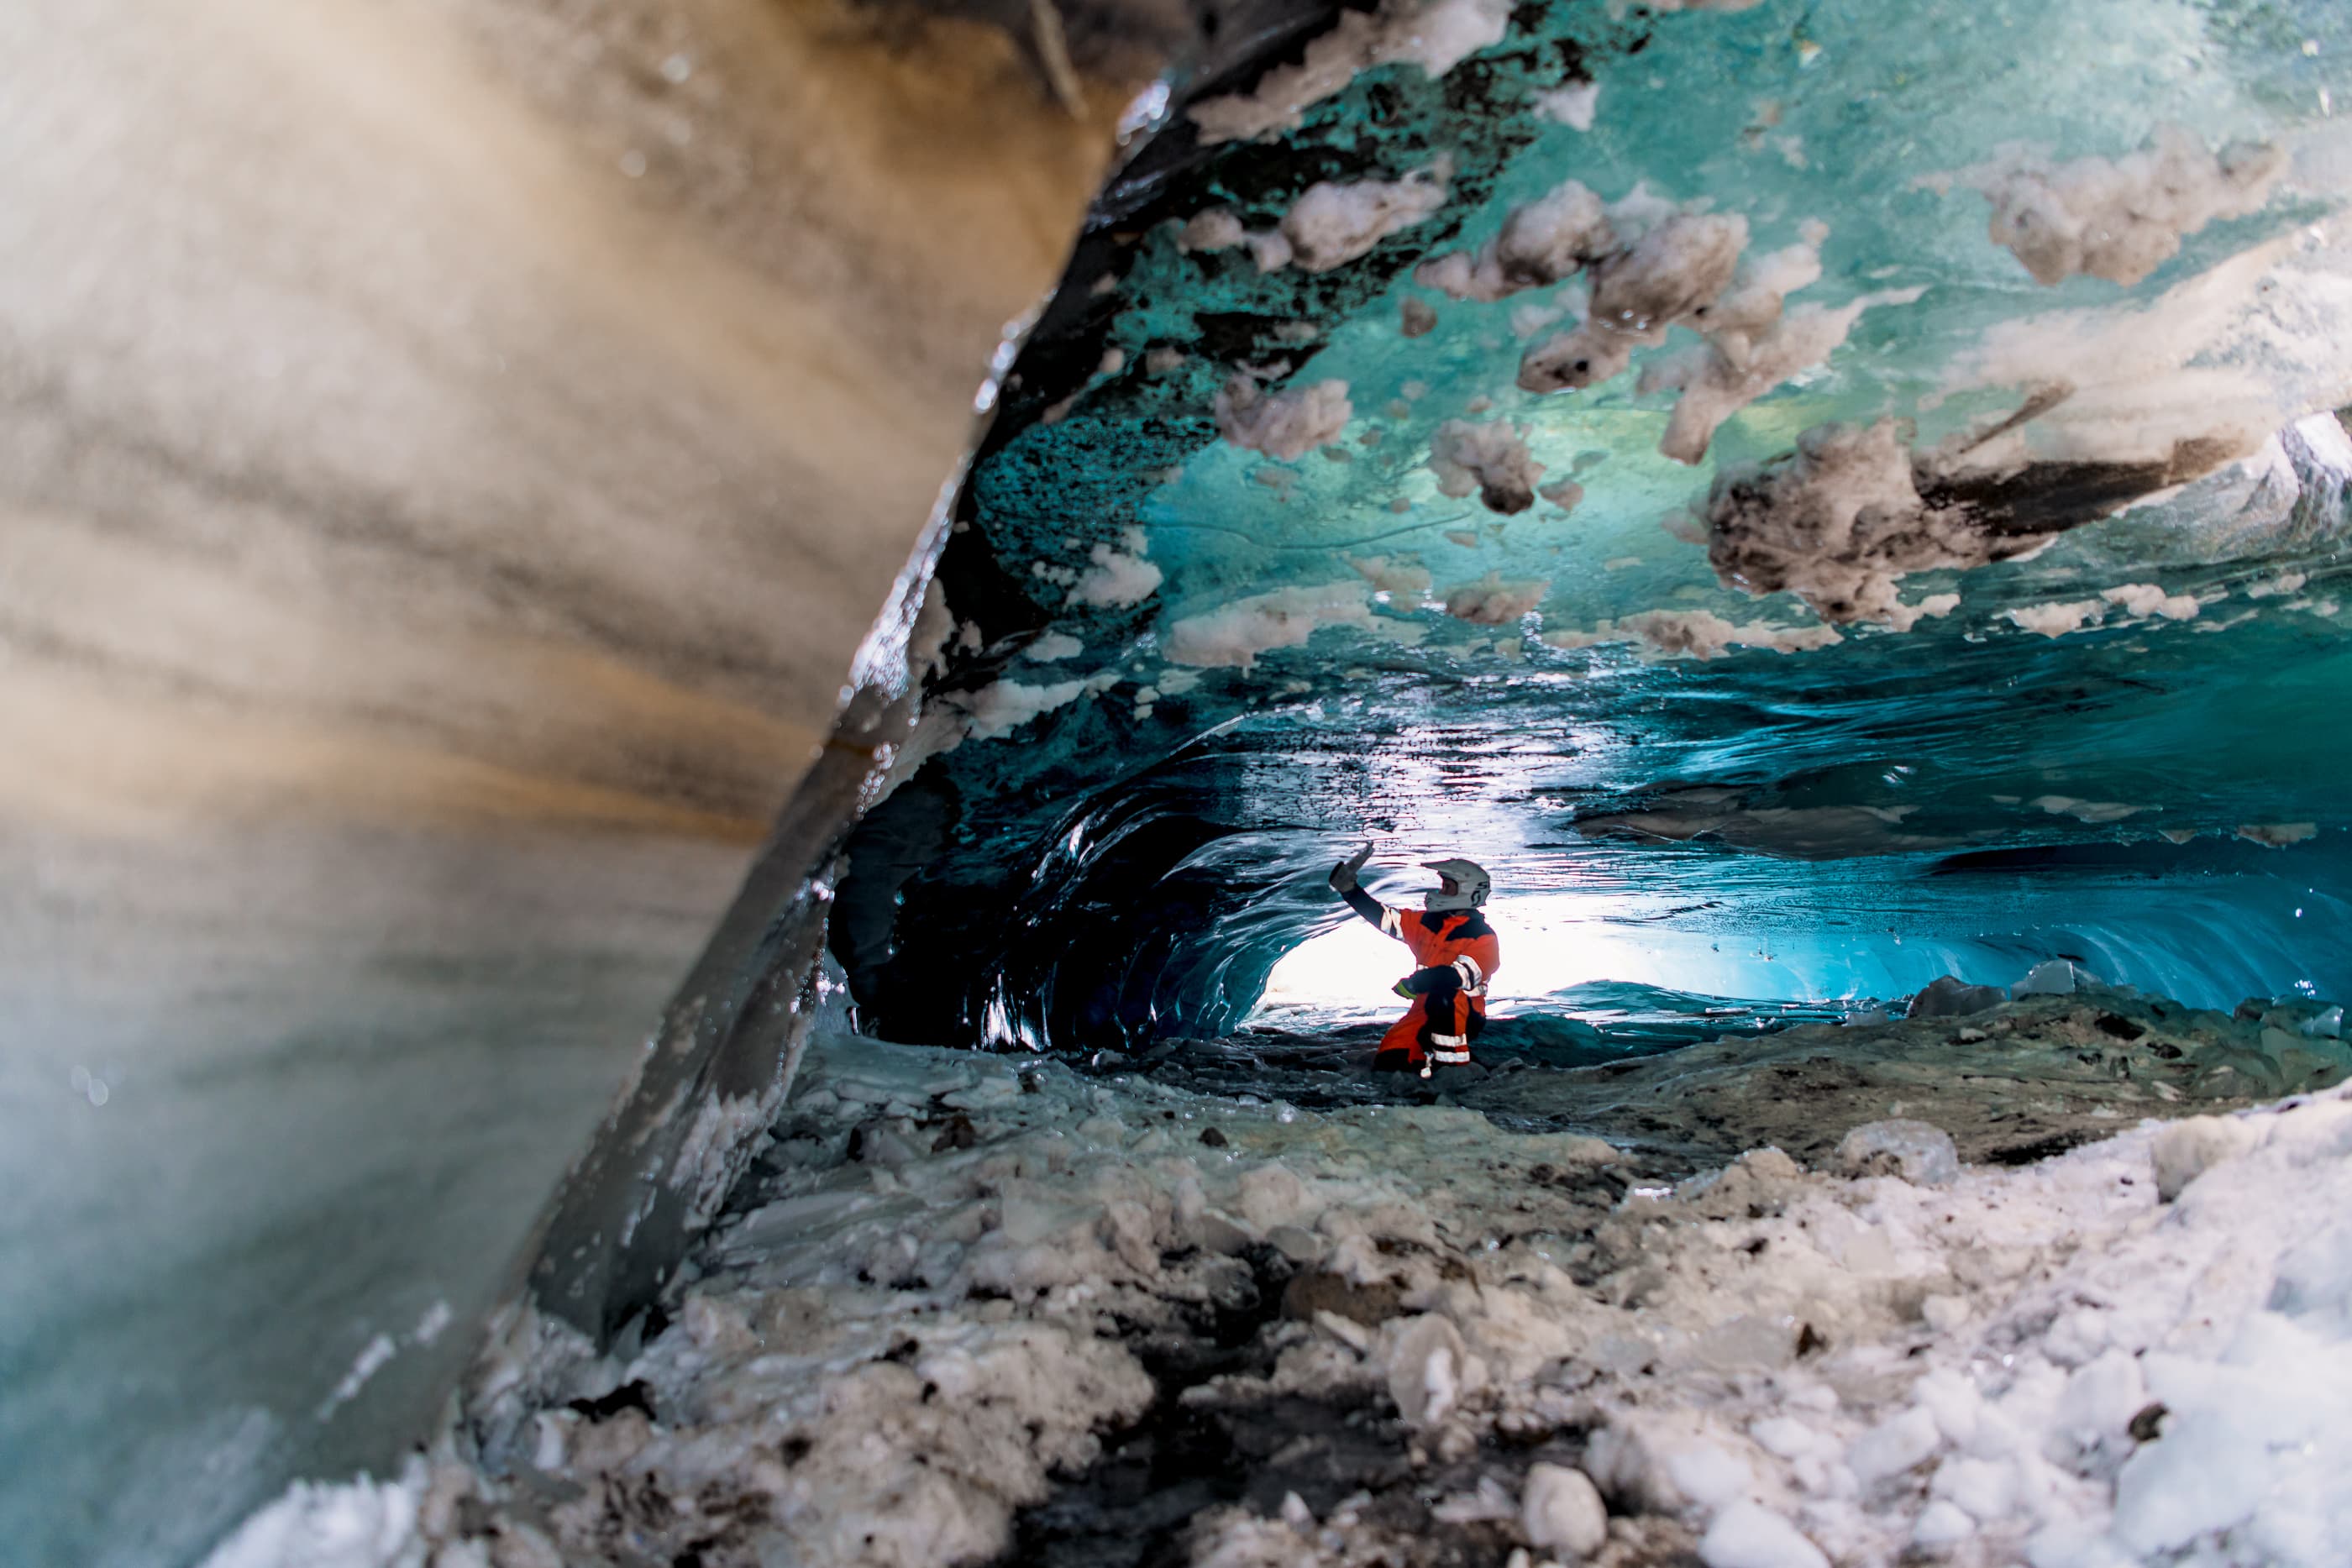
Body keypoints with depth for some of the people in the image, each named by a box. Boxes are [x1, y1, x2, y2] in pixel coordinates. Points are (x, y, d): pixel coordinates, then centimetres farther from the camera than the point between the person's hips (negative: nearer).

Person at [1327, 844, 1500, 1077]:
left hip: (1465, 1016, -5)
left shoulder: (1484, 937, -10)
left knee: (1443, 995, -39)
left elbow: (1462, 974, -27)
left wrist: (1416, 983, -39)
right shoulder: (1429, 923, 9)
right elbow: (1384, 917, 8)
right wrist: (1348, 888, 0)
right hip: (1425, 1012, 5)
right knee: (1388, 1062, -15)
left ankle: (1454, 1062, -25)